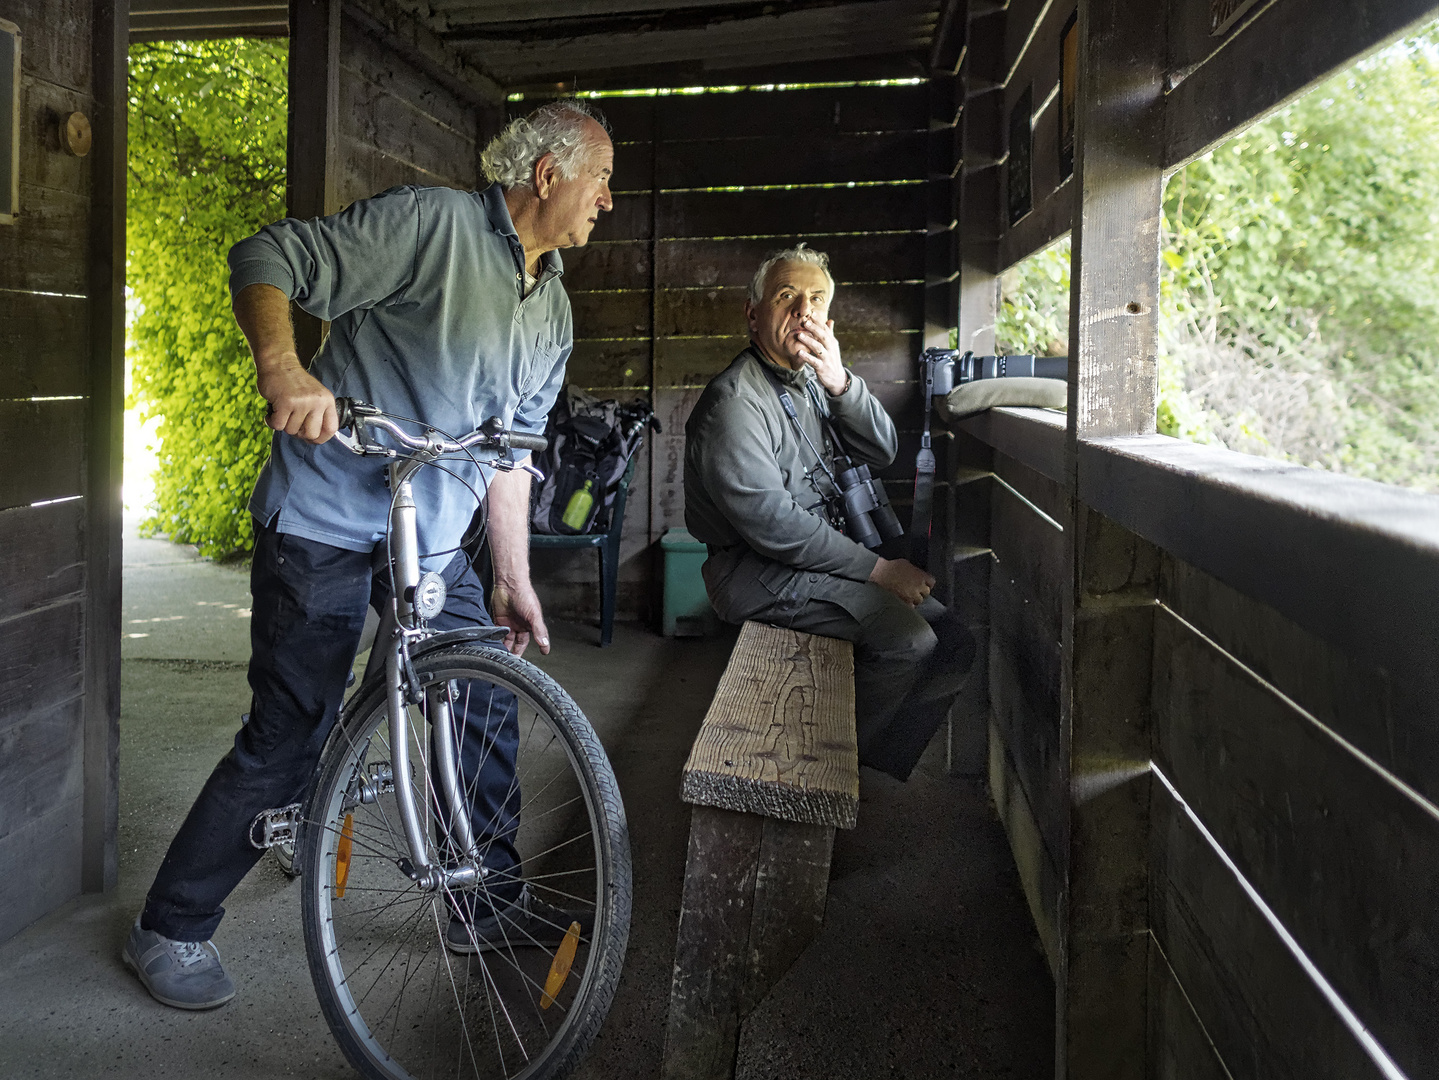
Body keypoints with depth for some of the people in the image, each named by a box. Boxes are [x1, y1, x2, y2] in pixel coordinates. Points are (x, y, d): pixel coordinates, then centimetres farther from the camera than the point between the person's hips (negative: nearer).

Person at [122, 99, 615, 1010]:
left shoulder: (553, 310, 12)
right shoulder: (432, 224, -13)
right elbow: (267, 260, -16)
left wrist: (515, 579, 14)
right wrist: (282, 368, -35)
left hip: (432, 537, 8)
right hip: (328, 524, -8)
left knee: (488, 696, 8)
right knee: (291, 738, -6)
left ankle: (492, 900, 27)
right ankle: (171, 931, 12)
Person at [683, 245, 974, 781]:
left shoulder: (811, 381, 13)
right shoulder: (735, 400, -17)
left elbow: (883, 450, 2)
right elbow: (771, 523, -23)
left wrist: (839, 382, -16)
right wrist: (879, 569, -18)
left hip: (815, 552, 9)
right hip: (756, 571, -9)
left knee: (953, 645, 2)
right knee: (907, 637, -24)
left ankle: (876, 768, 13)